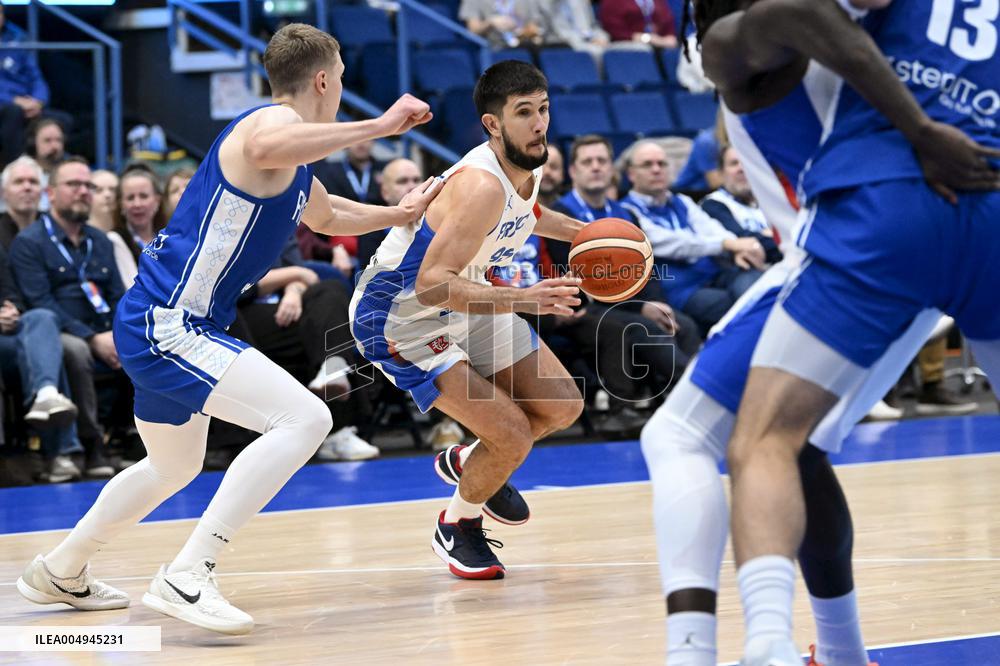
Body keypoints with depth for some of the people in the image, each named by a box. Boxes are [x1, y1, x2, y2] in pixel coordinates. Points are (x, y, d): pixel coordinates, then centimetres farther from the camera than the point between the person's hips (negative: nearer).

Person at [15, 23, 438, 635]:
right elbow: (264, 149, -43)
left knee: (176, 468, 30)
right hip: (166, 325, -11)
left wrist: (400, 214, 29)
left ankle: (59, 573, 47)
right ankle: (187, 577, -24)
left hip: (161, 324, 11)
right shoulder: (272, 120, -14)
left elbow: (327, 217, 40)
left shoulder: (297, 169, 17)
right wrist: (378, 126, -37)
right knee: (304, 418, -22)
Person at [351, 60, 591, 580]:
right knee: (513, 437, -16)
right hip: (400, 320, -9)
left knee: (563, 407, 9)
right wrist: (524, 299, -49)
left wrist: (577, 232, 10)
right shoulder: (481, 186, -34)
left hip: (467, 302, 9)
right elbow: (432, 284, -42)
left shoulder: (528, 166, -5)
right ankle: (457, 527, 13)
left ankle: (468, 461, 34)